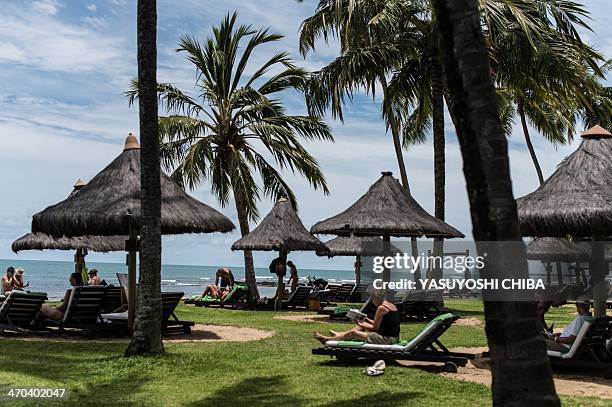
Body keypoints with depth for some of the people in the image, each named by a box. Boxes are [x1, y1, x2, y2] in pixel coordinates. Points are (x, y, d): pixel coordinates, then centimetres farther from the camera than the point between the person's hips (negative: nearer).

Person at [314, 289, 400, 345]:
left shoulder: (381, 308, -17)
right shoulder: (391, 305, 12)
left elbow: (375, 328, -13)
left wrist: (360, 324, 0)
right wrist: (367, 320, 17)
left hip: (386, 339, -10)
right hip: (394, 337, 10)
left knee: (353, 333, 0)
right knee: (363, 325, 22)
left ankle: (326, 340, 12)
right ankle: (339, 335, 36)